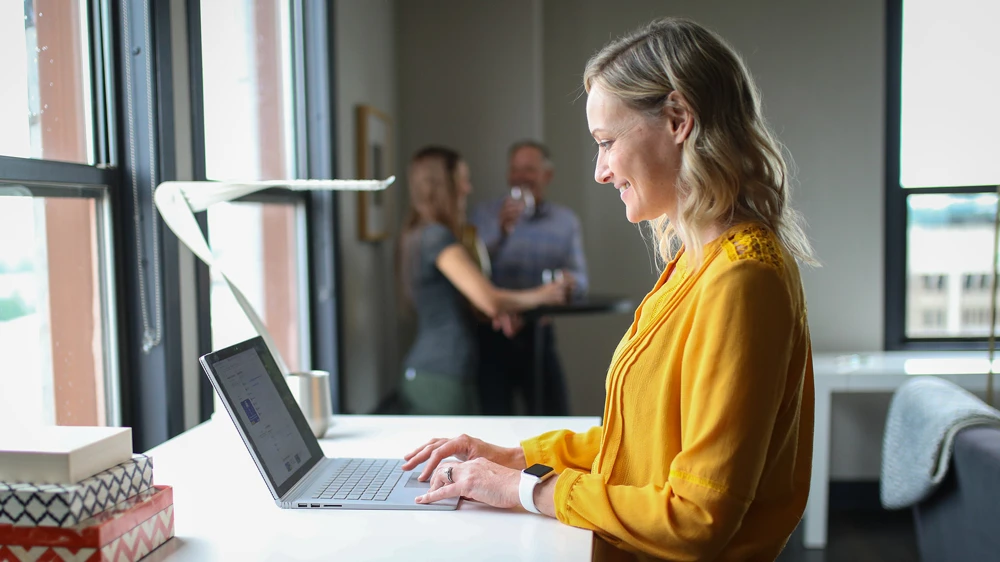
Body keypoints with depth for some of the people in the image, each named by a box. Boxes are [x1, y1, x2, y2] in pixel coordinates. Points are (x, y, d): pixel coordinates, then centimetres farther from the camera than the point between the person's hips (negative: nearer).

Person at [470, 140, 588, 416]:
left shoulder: (566, 220, 6)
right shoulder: (485, 215, 0)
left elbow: (580, 279, 6)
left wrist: (569, 279, -17)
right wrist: (501, 230, -21)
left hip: (538, 334, 2)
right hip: (492, 335, -2)